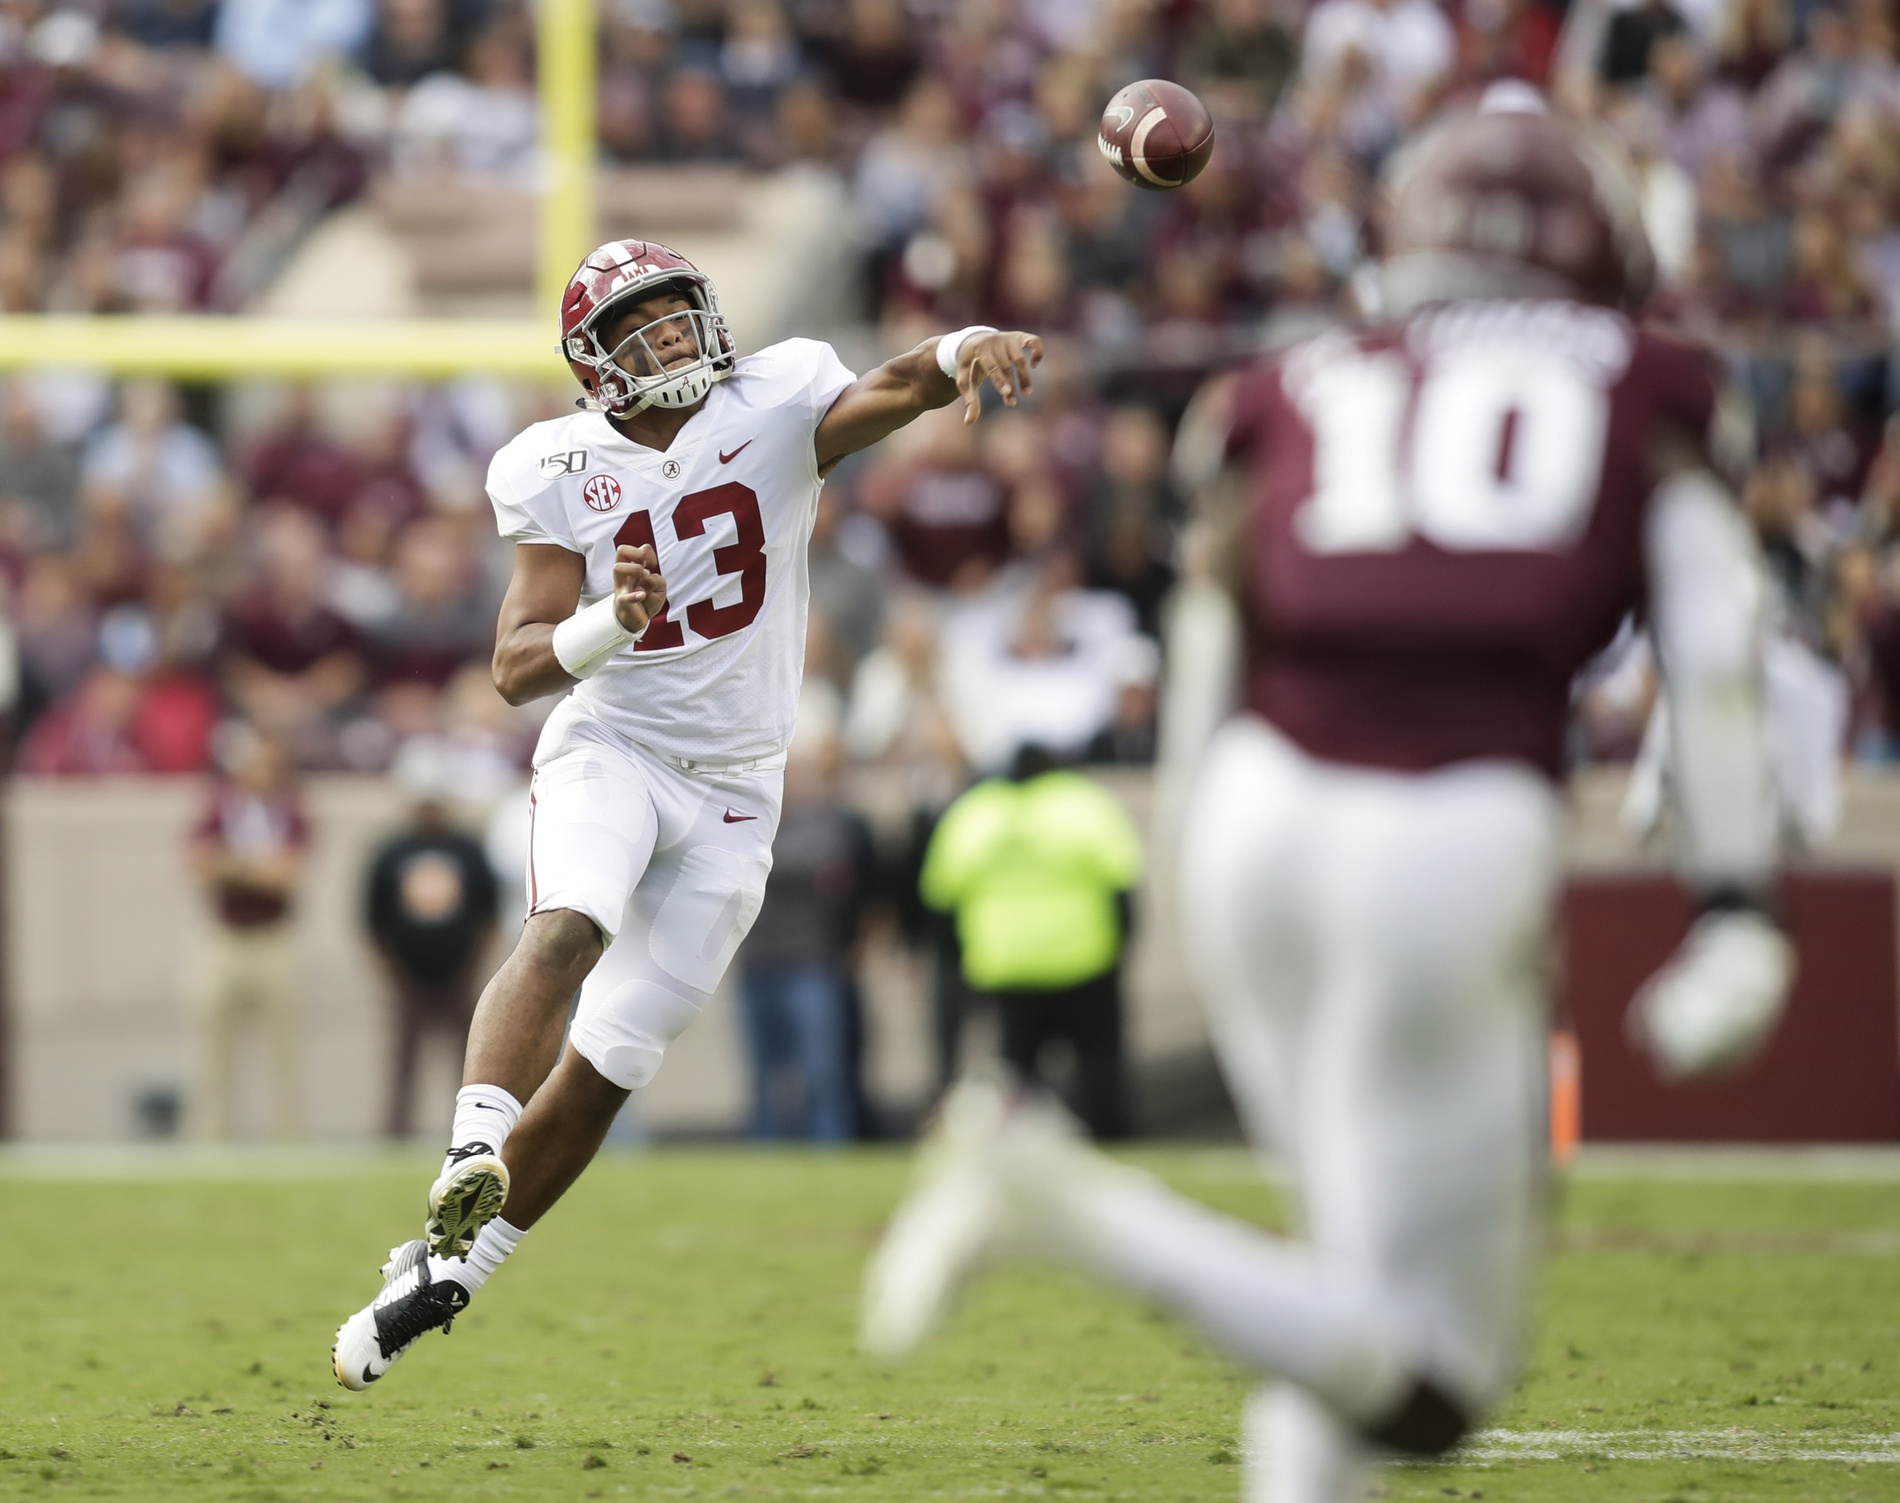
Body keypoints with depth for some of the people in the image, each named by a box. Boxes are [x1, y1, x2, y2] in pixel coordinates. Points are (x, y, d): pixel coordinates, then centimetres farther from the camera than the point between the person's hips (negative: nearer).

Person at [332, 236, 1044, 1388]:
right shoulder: (564, 473, -4)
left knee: (608, 1063, 0)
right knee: (568, 930, -33)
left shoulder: (774, 410, -5)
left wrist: (963, 352, -48)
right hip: (610, 745, -1)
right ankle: (474, 1151, -46)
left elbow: (896, 392, -26)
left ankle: (449, 1269, 13)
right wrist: (607, 624, -29)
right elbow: (517, 667, -9)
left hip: (733, 786, 1)